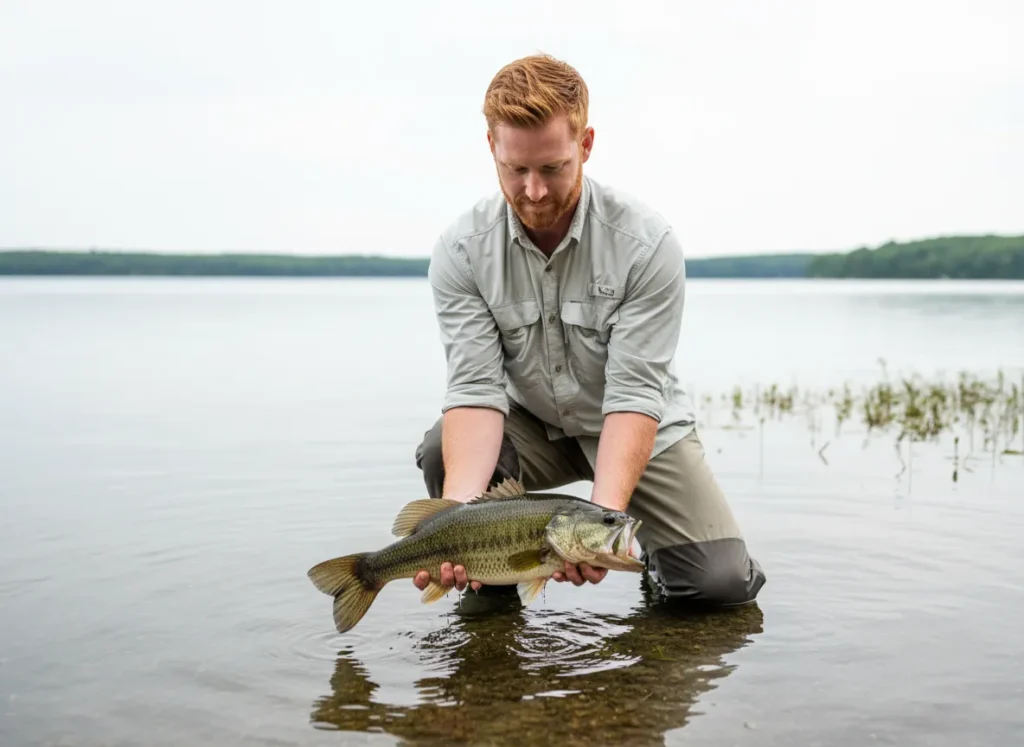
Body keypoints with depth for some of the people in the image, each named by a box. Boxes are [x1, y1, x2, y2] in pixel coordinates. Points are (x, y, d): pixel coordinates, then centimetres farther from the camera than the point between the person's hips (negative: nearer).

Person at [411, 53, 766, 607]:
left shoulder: (647, 244, -24)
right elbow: (477, 388, -24)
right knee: (444, 451, -29)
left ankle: (653, 543, 18)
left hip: (639, 432, -1)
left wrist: (604, 512, -45)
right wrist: (458, 509, -42)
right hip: (532, 425, 2)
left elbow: (634, 394, -28)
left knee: (724, 582, -18)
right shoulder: (461, 250, -18)